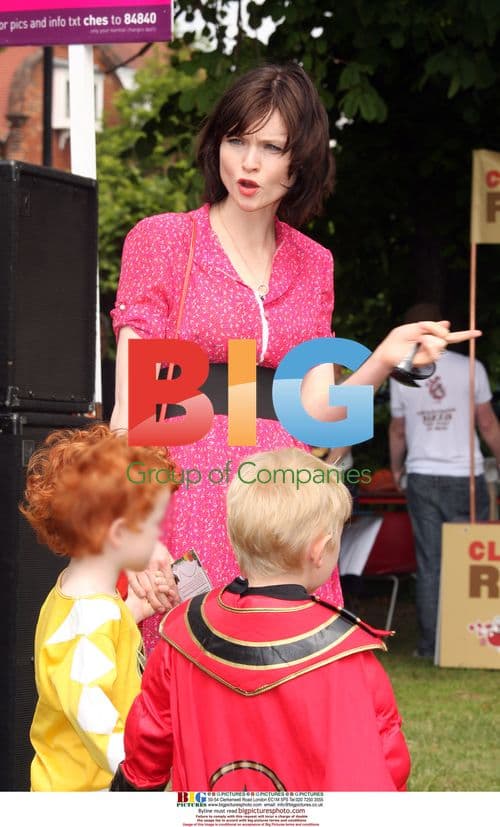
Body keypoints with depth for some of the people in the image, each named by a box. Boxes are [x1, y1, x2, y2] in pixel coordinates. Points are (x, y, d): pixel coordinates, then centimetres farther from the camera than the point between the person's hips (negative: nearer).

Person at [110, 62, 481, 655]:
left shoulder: (313, 265, 15)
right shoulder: (160, 239, 2)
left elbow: (313, 410, 9)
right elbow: (132, 408, -4)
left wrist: (384, 360, -8)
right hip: (188, 489, -4)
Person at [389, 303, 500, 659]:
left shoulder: (401, 376, 2)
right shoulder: (470, 369, -3)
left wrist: (396, 469, 29)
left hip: (422, 479, 2)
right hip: (465, 476, -2)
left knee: (429, 564, 5)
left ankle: (430, 643, 5)